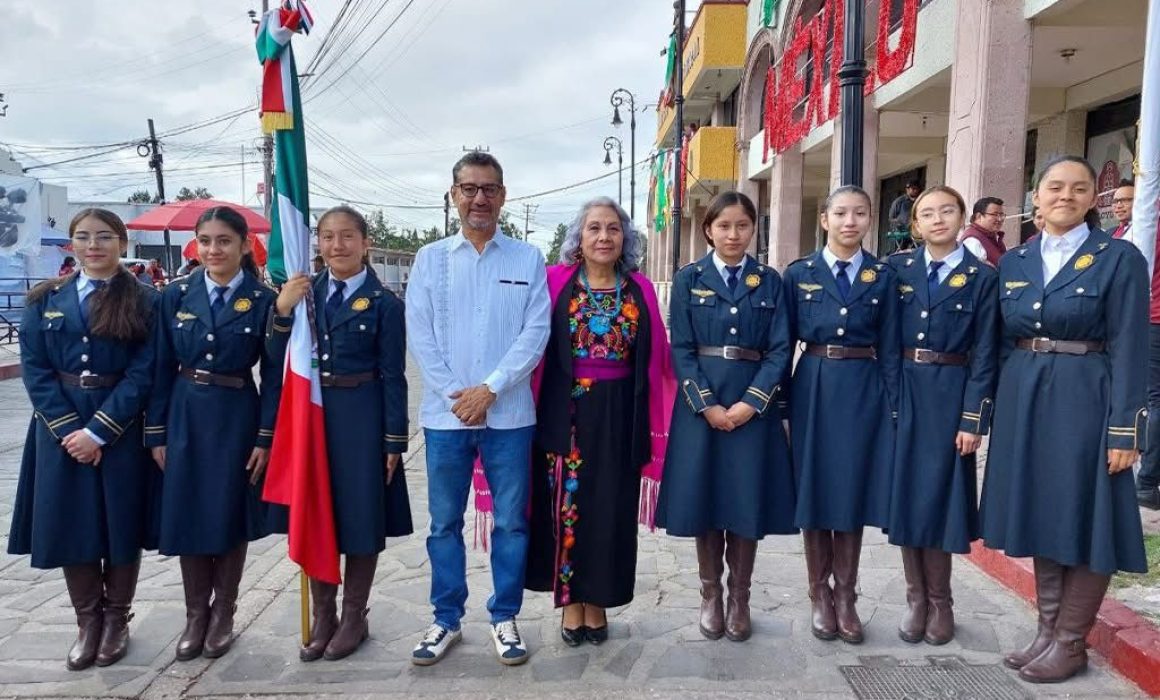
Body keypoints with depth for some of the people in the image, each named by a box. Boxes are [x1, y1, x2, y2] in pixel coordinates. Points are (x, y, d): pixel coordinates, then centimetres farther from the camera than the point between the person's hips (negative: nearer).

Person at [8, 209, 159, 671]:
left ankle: (116, 619, 24)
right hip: (62, 430, 2)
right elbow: (34, 369, 1)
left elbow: (143, 373, -9)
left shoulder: (143, 302, -2)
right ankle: (87, 621, 25)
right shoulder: (45, 300, 6)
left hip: (121, 431, -2)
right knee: (70, 524, 7)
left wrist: (98, 432, -15)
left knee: (121, 524, 6)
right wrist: (68, 429, -11)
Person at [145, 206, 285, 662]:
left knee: (230, 517, 7)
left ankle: (223, 612, 26)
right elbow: (162, 370, 4)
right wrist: (156, 433, 1)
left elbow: (273, 376, -5)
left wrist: (265, 437, -9)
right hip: (185, 418, 3)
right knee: (186, 516, 9)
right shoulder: (176, 296, 2)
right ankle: (196, 614, 26)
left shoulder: (264, 300, -6)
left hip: (237, 418, -3)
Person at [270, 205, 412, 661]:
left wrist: (394, 441, -8)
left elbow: (392, 377, -6)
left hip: (361, 419, -4)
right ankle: (322, 617, 29)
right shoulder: (305, 292, 6)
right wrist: (282, 311, -14)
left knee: (360, 518, 6)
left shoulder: (384, 303, -5)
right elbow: (280, 360, 2)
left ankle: (353, 618, 24)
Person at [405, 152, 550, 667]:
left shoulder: (528, 259, 3)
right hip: (445, 413, 1)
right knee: (444, 523, 10)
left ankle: (504, 619, 24)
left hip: (509, 414, 0)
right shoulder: (430, 258, 6)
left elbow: (535, 333, -4)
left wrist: (489, 388, -13)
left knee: (511, 522, 8)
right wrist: (456, 395, -9)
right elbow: (419, 335, 0)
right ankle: (446, 620, 26)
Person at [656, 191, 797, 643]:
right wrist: (707, 404, -13)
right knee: (705, 500, 5)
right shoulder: (689, 279, 4)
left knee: (747, 503, 4)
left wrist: (750, 402, -12)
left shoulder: (770, 282, 7)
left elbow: (780, 350, 0)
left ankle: (739, 598, 21)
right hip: (700, 404, 0)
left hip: (753, 406, 1)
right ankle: (711, 596, 21)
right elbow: (681, 350, -2)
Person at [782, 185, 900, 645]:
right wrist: (779, 399, -2)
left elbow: (889, 348, 3)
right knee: (813, 489, 6)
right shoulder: (799, 273, 2)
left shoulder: (882, 276, 5)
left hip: (863, 391, 1)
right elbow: (785, 342, 2)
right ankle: (819, 594, 21)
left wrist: (893, 408, -1)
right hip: (814, 390, 0)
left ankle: (845, 596, 21)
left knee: (854, 491, 6)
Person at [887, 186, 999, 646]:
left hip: (950, 394, -2)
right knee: (906, 493, 7)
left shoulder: (983, 277, -1)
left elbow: (985, 354, -4)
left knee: (938, 495, 3)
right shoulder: (897, 268, 5)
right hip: (901, 391, 2)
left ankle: (939, 602, 21)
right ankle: (916, 599, 20)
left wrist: (973, 419, -9)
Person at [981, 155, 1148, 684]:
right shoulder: (1014, 262, 9)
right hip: (1023, 400, 5)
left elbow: (1128, 350, -9)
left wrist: (1124, 427, -14)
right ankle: (1047, 630, 26)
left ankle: (1071, 642, 18)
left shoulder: (1119, 258, -4)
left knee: (1082, 520, 3)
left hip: (1083, 400, -5)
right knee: (1040, 514, 12)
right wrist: (998, 408, 7)